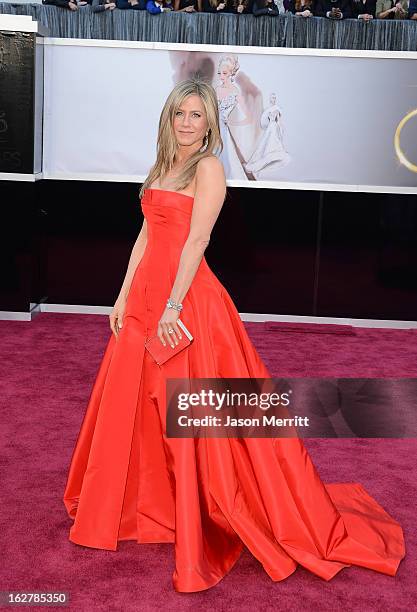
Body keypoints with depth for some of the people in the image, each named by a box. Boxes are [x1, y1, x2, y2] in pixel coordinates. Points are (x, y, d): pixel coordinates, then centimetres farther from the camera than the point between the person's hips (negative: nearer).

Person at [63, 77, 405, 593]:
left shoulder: (208, 166, -7)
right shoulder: (163, 166, 16)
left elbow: (196, 241, -15)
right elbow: (145, 236, 15)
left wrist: (174, 306, -20)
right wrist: (124, 296, 11)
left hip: (188, 299, -8)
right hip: (145, 292, 8)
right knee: (136, 406, 16)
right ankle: (149, 502, 37)